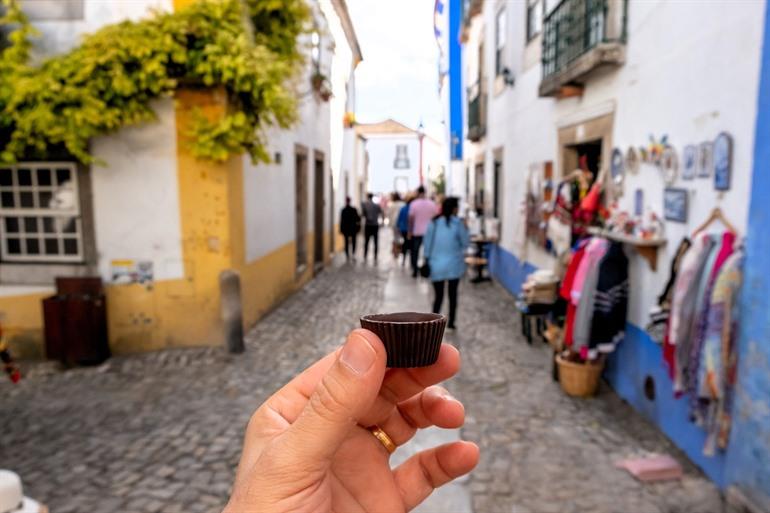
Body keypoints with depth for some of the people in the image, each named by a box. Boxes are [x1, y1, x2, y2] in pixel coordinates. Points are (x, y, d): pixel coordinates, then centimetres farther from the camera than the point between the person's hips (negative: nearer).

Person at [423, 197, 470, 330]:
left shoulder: (433, 223, -1)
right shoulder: (457, 223, -8)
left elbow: (427, 243, 3)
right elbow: (465, 242, -2)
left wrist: (427, 259, 10)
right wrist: (465, 229, 11)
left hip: (437, 265, 2)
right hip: (454, 265, -1)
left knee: (438, 295, 9)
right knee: (453, 294, 12)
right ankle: (451, 322, 16)